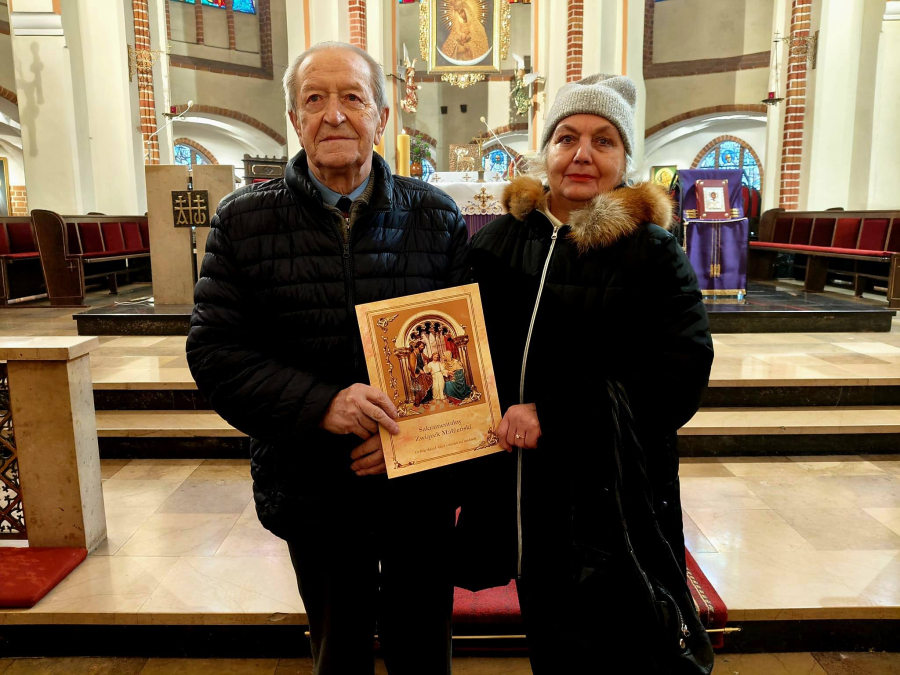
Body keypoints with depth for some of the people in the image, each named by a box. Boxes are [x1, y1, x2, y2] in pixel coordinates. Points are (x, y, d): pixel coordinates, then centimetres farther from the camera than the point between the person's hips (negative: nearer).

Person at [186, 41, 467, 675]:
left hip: (421, 483, 1)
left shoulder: (437, 216, -3)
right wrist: (322, 405, -22)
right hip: (311, 487, 0)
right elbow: (215, 352, -7)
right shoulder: (243, 220, -4)